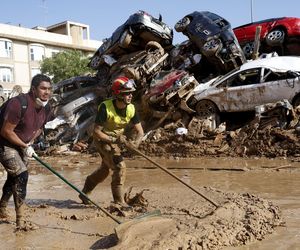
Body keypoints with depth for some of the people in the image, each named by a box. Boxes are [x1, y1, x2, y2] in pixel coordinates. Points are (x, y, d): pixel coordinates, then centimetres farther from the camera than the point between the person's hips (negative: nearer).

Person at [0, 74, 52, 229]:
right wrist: (25, 146, -19)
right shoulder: (19, 104, -31)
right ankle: (20, 220, -11)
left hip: (23, 146, 8)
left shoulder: (46, 109, -6)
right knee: (21, 175, -19)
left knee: (14, 178, 19)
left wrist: (30, 142, -2)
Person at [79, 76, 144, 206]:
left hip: (116, 139, 7)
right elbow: (96, 131, -27)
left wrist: (136, 142, -33)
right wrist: (113, 140, -36)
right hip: (102, 139, -7)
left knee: (105, 169, 21)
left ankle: (84, 193, 44)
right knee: (120, 166, -20)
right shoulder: (105, 107, -29)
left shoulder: (131, 109, -14)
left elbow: (140, 131, -12)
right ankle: (119, 202, -9)